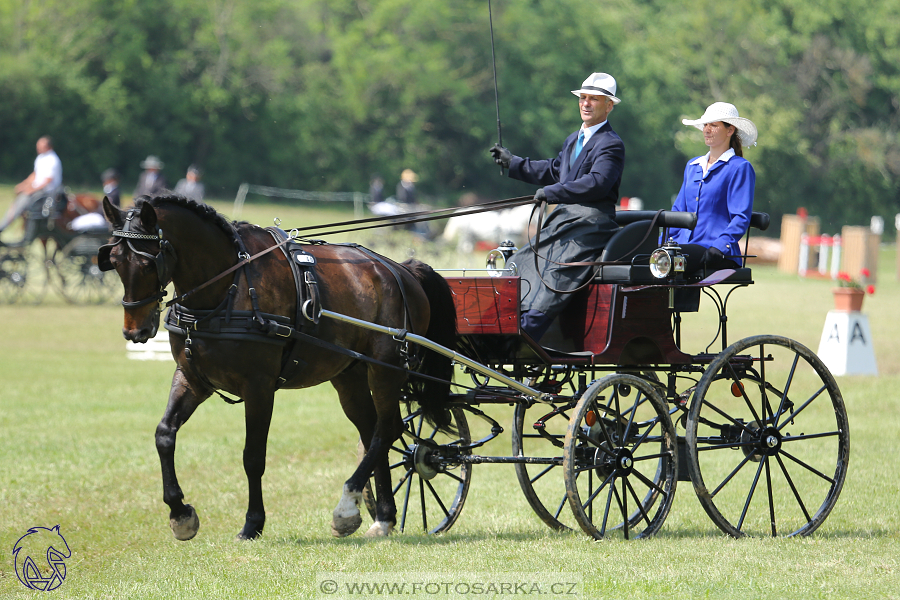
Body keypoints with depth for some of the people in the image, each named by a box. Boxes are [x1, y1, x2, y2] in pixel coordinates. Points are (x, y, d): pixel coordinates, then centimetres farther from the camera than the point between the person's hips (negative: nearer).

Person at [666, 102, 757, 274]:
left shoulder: (740, 168, 3)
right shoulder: (692, 166, 24)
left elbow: (741, 218, -5)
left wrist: (719, 246, -21)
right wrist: (661, 242, 9)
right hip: (685, 245, 6)